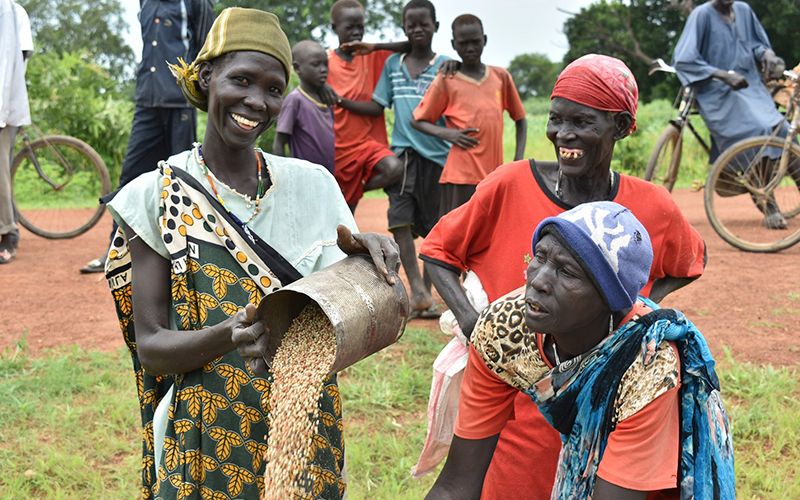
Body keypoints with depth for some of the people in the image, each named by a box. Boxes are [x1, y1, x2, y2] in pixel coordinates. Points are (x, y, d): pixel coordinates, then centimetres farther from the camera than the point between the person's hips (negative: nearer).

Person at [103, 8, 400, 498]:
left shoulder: (312, 185, -1)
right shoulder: (157, 195, -8)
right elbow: (150, 346, -10)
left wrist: (363, 256, -22)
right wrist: (226, 336, -30)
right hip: (206, 442, -2)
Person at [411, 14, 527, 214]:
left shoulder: (501, 77, 9)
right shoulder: (446, 81, 1)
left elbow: (520, 119, 17)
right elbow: (417, 120, 6)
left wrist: (518, 159, 6)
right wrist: (445, 133, -12)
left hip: (494, 175, 4)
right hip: (460, 176, -4)